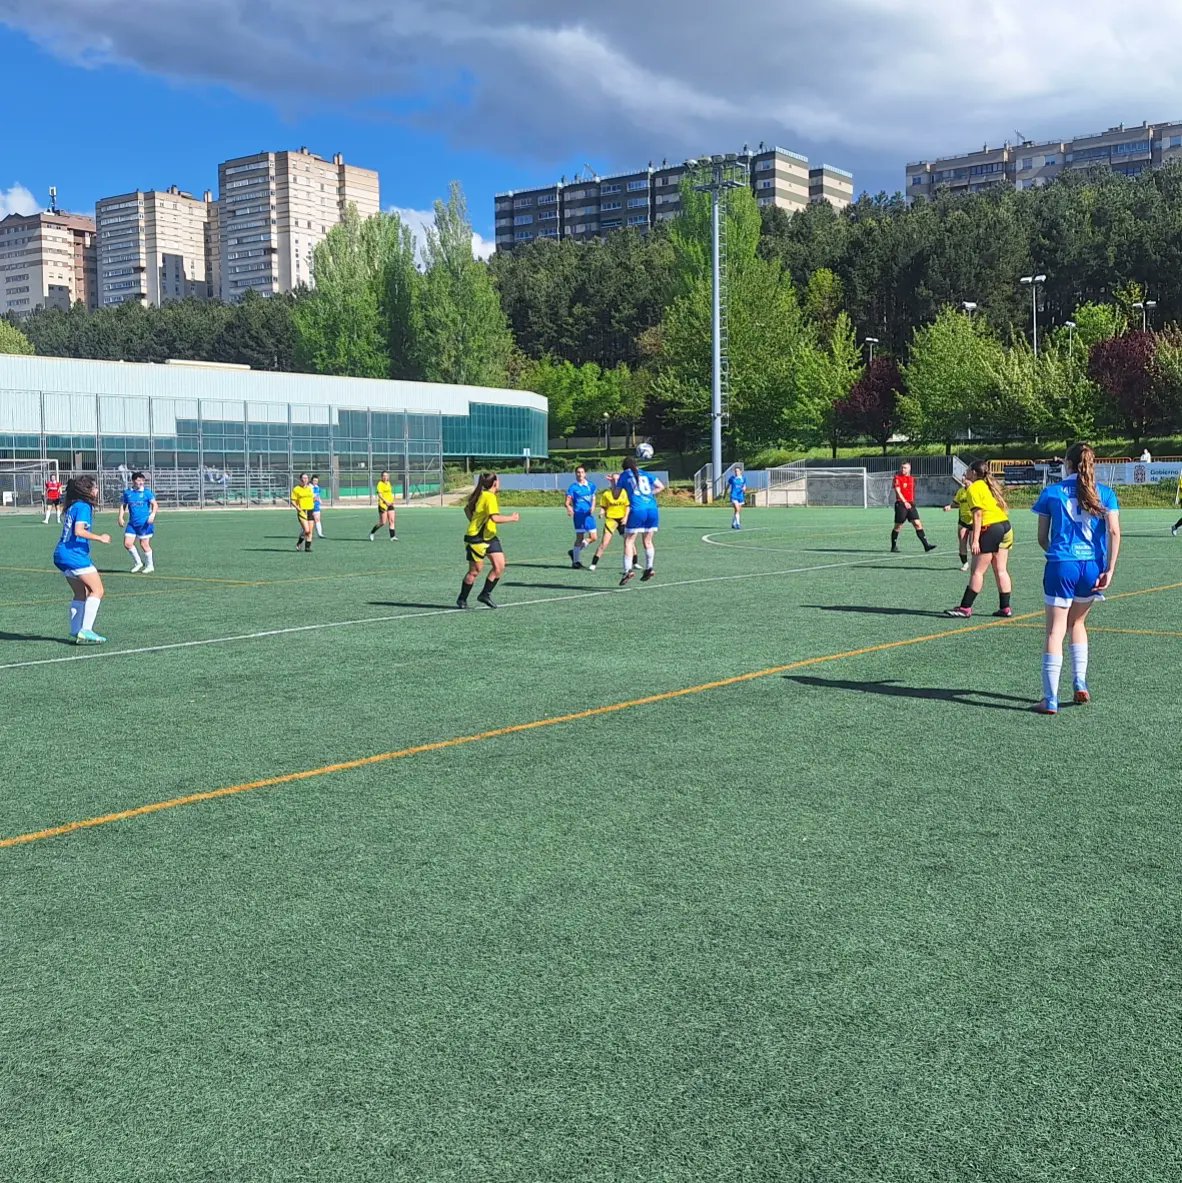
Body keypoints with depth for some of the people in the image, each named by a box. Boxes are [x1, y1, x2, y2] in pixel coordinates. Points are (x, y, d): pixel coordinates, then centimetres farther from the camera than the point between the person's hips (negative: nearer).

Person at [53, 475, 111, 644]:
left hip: (62, 555, 10)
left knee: (81, 593, 16)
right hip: (75, 555, -10)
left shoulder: (73, 506, 17)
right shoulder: (83, 507, -12)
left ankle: (76, 631, 13)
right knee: (97, 590, -7)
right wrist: (100, 538, -17)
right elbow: (79, 531, -23)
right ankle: (85, 631, -13)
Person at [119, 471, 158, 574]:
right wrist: (121, 517, 3)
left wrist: (153, 514, -21)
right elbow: (123, 505, 14)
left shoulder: (147, 492, -4)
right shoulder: (127, 493, 5)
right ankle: (138, 563, 16)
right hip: (132, 523, 4)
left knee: (144, 544, 0)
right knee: (127, 543, -2)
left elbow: (154, 504, -5)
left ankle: (150, 565, 18)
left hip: (145, 523, -4)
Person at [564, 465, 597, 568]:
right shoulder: (573, 487, -3)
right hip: (579, 514, -5)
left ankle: (575, 551, 20)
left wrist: (593, 507, -3)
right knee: (580, 538, -3)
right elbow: (568, 502, -7)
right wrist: (569, 508, -29)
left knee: (593, 537, 2)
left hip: (589, 514, 5)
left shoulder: (590, 485, 9)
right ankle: (576, 561, 9)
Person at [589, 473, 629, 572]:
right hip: (610, 518, -2)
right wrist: (602, 512, -14)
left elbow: (628, 506, 0)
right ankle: (593, 564, -8)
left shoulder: (624, 492, 3)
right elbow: (603, 507, 7)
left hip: (622, 519, 2)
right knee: (604, 542, -10)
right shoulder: (606, 493, 2)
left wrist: (626, 517, -12)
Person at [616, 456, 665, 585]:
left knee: (628, 541, 1)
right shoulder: (645, 474, 18)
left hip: (637, 511, -3)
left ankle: (628, 569, -12)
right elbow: (661, 486, 15)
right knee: (648, 541, 15)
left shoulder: (624, 475, 11)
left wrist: (613, 483, 31)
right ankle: (650, 568, 10)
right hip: (652, 510, 4)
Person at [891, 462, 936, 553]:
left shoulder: (912, 478, 15)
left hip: (911, 504, 5)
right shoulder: (897, 478, -4)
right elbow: (898, 491, -13)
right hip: (901, 504, -5)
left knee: (918, 524, -4)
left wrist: (912, 502, 18)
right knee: (898, 526, 1)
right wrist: (905, 502, -22)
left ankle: (926, 545, -7)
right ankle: (893, 546, 13)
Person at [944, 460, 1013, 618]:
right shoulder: (989, 485, 18)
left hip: (990, 529, -8)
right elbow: (1004, 508, 16)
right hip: (1005, 526, 8)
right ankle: (1005, 607, 11)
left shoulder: (974, 488, -7)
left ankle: (965, 607, 0)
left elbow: (978, 515, -14)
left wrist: (975, 540, -16)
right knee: (1001, 570, 10)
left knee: (977, 571, -4)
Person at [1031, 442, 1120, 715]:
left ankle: (1051, 700, -3)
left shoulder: (1051, 493, 3)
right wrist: (1109, 570, -6)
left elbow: (1042, 538, 5)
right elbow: (1114, 532, -5)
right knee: (1077, 622, 25)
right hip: (1093, 567, 3)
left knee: (1055, 631, 0)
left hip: (1061, 566, -3)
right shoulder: (1105, 493, 6)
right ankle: (1080, 683, 20)